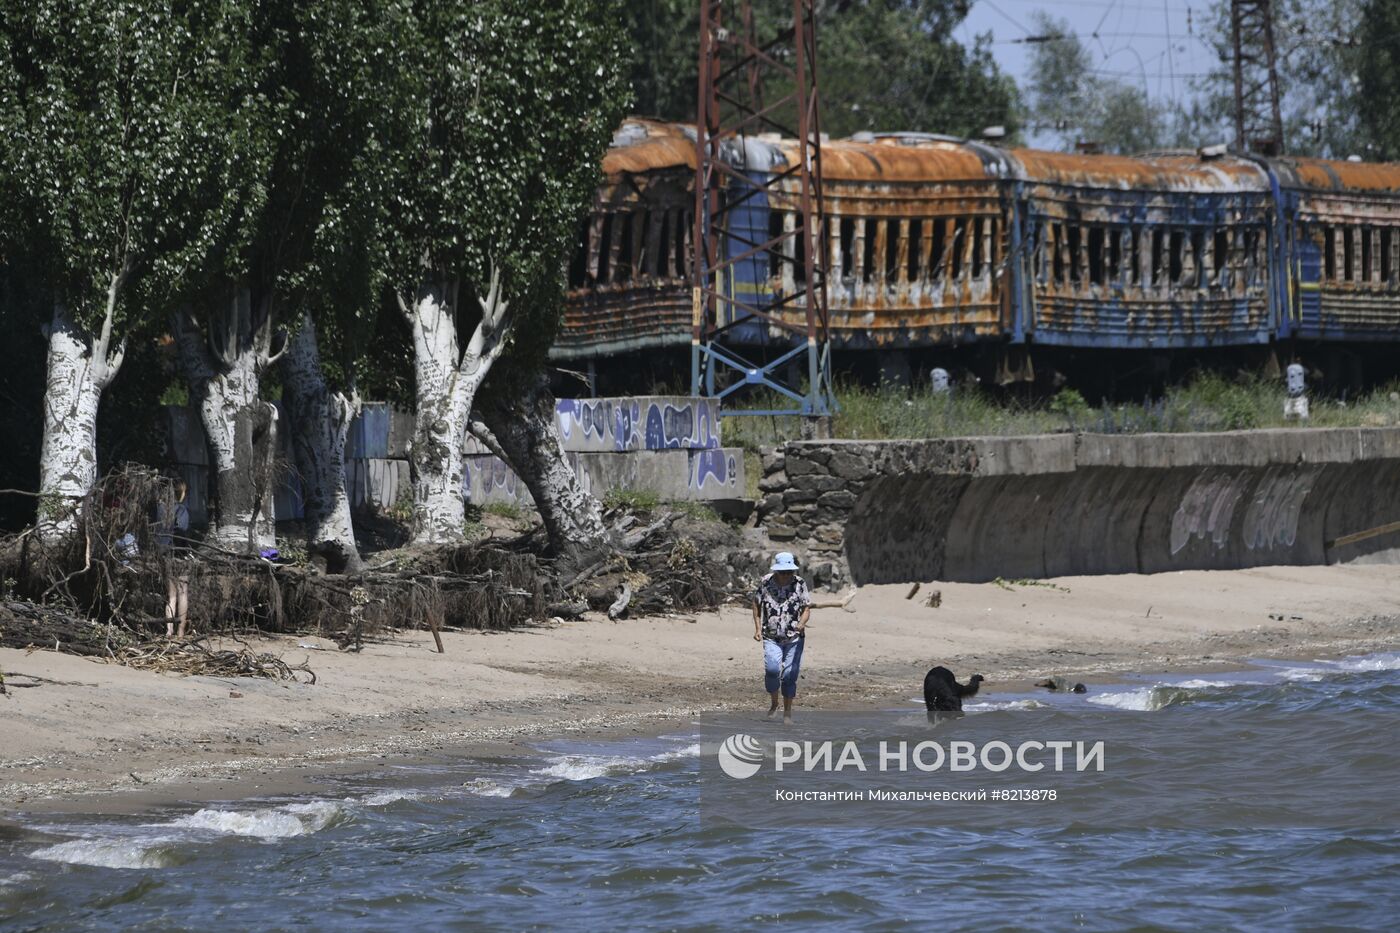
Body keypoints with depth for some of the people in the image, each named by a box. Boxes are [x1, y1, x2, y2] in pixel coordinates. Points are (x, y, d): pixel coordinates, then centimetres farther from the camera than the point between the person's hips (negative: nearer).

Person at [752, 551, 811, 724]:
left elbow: (806, 608, -4)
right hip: (771, 637, 0)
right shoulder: (766, 583, -3)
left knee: (790, 674, 0)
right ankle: (774, 703, 6)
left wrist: (802, 623, -25)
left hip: (794, 638, 0)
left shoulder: (799, 584, -5)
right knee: (772, 669, -19)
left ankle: (787, 711, 17)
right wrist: (758, 628, 4)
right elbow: (757, 604, 12)